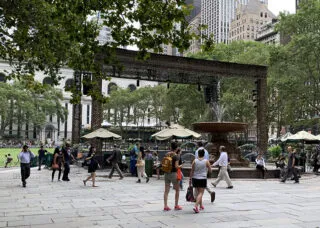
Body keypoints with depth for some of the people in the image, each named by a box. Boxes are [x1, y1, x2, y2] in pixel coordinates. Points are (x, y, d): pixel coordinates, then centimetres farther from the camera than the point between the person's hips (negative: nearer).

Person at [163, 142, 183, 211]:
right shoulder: (175, 156, -13)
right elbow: (176, 166, -18)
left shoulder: (167, 154, 3)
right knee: (177, 190, 13)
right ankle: (176, 205, 17)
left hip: (166, 173, 5)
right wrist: (180, 166, 1)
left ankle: (165, 206, 7)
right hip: (173, 173, -5)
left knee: (166, 191, 7)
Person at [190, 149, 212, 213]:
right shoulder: (206, 161, -5)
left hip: (195, 178, 3)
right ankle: (196, 206, -19)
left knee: (198, 192, 18)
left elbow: (192, 171, -1)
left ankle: (201, 205, 30)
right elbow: (210, 171, 3)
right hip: (202, 179, -3)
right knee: (201, 193, -2)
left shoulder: (195, 161, -2)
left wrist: (190, 179, 7)